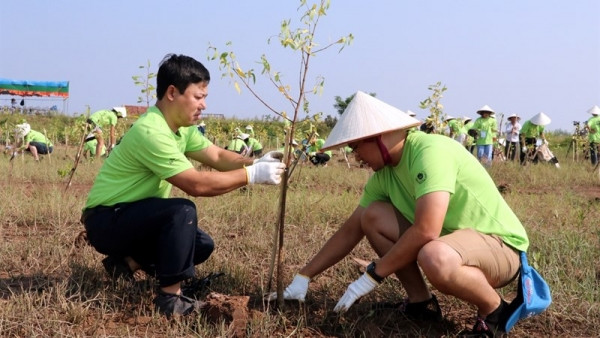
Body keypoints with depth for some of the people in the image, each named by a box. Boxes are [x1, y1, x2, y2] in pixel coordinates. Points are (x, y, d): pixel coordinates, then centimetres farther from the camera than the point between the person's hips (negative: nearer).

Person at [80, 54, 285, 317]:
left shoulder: (181, 126, 3)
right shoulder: (151, 132, -28)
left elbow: (217, 156, 1)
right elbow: (197, 184, -31)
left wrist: (256, 162, -17)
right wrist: (251, 175, -27)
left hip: (132, 216, 10)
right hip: (106, 220, -10)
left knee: (202, 245, 5)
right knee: (182, 211, -30)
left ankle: (127, 262, 15)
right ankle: (170, 299, -20)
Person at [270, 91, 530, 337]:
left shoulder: (430, 151, -26)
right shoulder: (383, 174, 0)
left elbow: (425, 231, -34)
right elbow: (351, 230, 9)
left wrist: (372, 276, -22)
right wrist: (303, 277, 7)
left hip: (502, 245, -8)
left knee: (435, 258, -40)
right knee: (372, 217, -3)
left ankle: (494, 310, -9)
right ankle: (421, 302, 7)